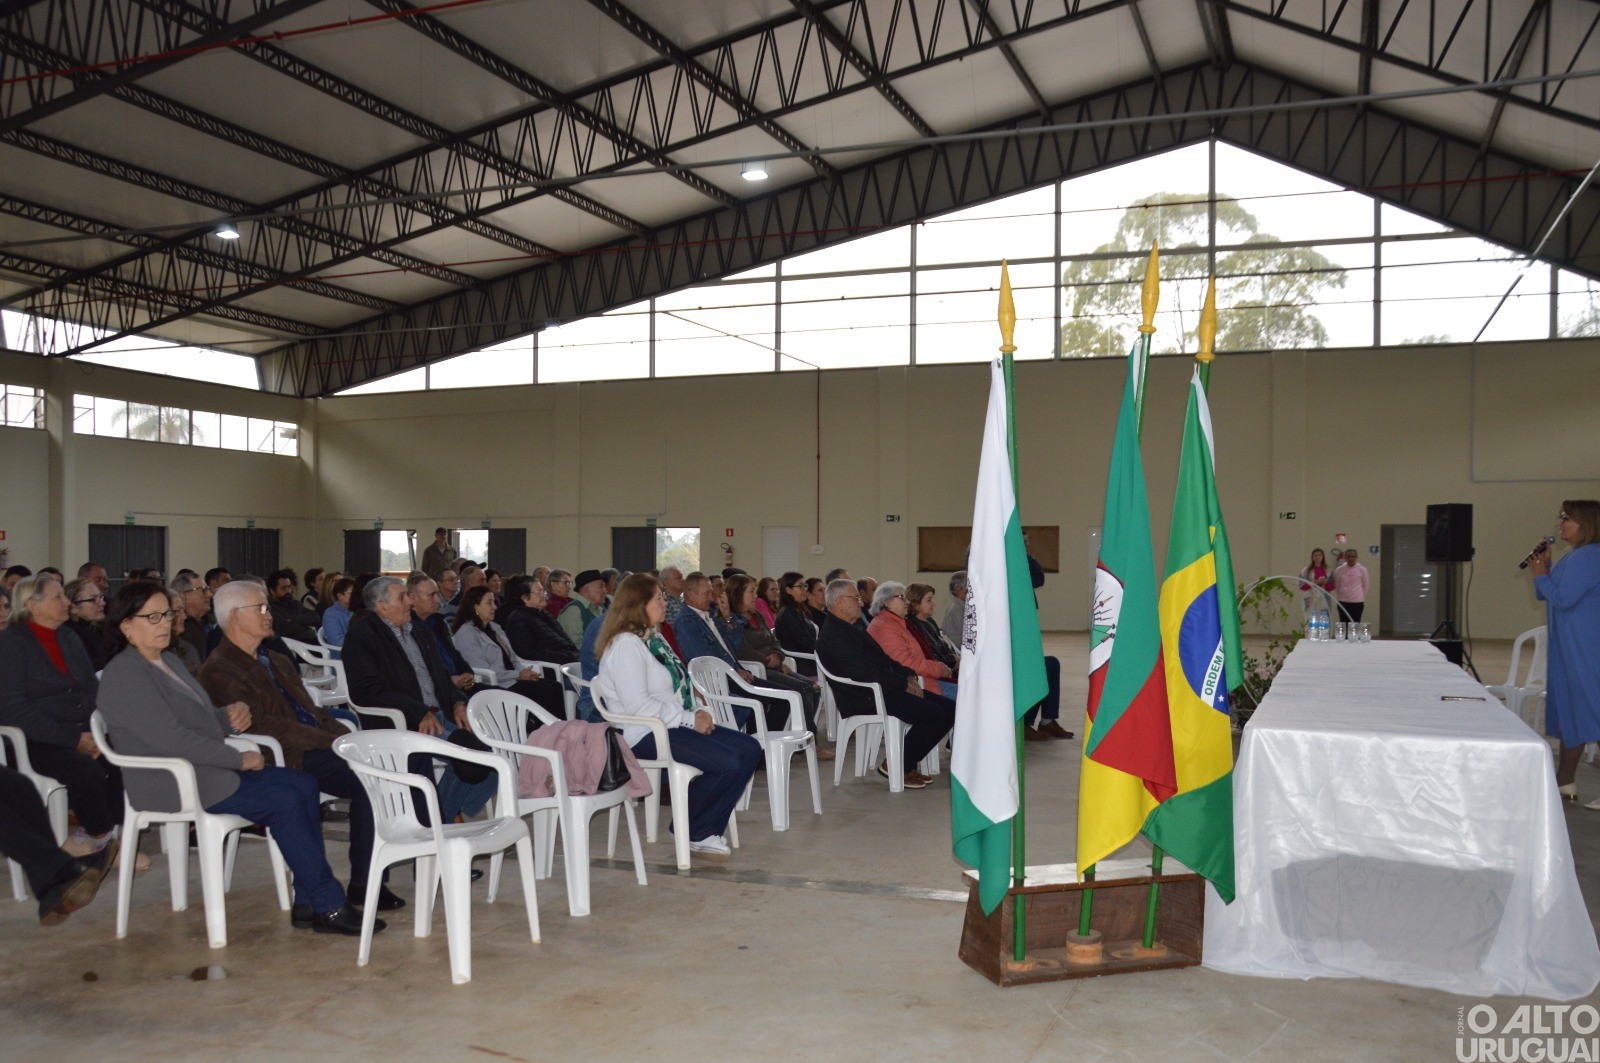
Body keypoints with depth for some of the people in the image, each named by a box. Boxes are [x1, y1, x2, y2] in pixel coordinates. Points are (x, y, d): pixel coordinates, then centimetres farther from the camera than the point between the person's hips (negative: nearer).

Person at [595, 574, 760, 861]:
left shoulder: (654, 638, 18)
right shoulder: (625, 644, -14)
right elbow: (637, 705, -22)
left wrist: (697, 713, 2)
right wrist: (688, 719, -18)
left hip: (672, 724, 10)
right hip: (644, 734, -10)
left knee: (750, 749, -3)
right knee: (727, 762, -24)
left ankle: (708, 828, 1)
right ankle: (692, 832, -3)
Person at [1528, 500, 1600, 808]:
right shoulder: (1574, 557, 15)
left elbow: (1563, 598, -23)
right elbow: (1544, 596, 22)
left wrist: (1541, 575, -8)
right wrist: (1543, 568, 8)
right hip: (1567, 650, 11)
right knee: (1569, 711, 16)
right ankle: (1565, 780, 25)